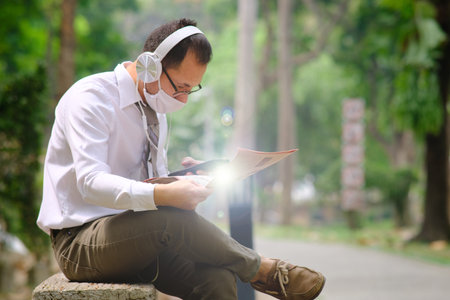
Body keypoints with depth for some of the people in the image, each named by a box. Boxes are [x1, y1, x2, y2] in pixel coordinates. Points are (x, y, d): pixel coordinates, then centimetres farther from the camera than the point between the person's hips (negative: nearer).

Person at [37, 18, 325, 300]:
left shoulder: (156, 111, 13)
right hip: (78, 243, -7)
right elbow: (91, 182, -26)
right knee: (172, 218, -35)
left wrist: (184, 180, -2)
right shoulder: (91, 98, -13)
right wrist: (163, 195, -38)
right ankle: (261, 269, -14)